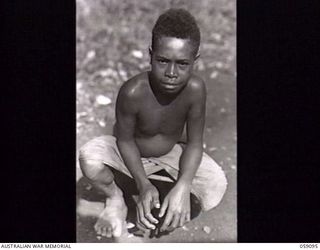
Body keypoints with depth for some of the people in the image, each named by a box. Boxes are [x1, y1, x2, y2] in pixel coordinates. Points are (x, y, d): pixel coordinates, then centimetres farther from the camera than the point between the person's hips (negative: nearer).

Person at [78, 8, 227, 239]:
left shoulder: (195, 89, -32)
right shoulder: (132, 92, -35)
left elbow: (194, 143, -21)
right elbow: (125, 140, -20)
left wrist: (183, 187, -36)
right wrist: (143, 184, -30)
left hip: (170, 153, 2)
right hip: (132, 153, -1)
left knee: (217, 186, -21)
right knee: (88, 157, -31)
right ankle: (115, 198, 1)